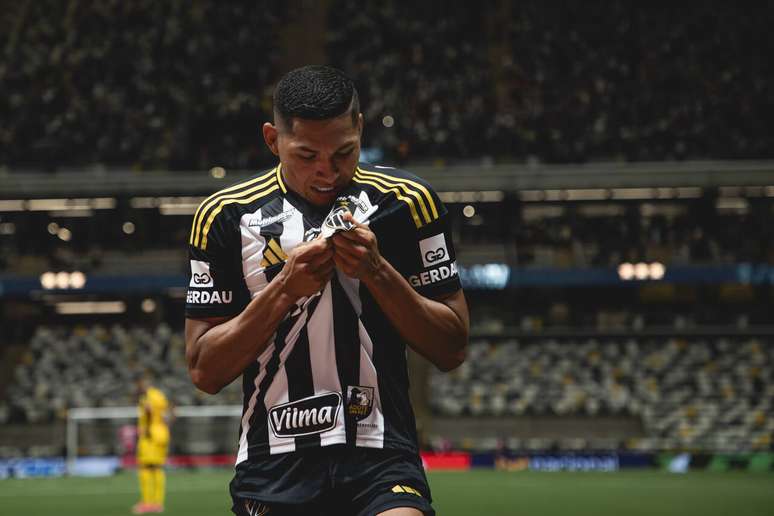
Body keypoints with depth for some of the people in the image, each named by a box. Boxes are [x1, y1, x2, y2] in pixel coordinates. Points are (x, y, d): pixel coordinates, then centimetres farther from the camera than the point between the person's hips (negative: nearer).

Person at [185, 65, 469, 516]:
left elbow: (452, 350, 5)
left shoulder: (406, 201, 4)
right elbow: (205, 371, 2)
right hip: (273, 462, 1)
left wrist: (376, 271, -9)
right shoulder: (225, 215, 4)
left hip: (382, 460, -1)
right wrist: (284, 289, -10)